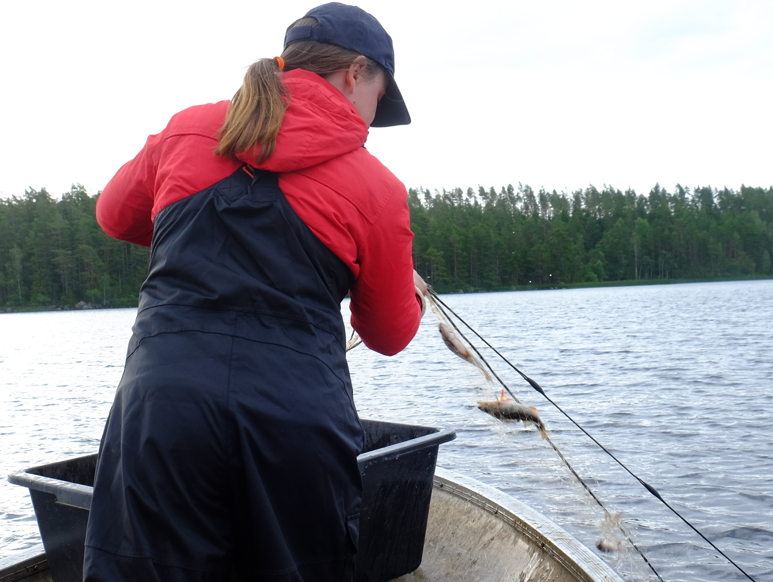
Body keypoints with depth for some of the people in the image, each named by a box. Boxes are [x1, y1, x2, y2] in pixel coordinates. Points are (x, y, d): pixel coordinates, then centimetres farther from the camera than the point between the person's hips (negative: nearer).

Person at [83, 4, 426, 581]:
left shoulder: (186, 130, 9)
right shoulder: (377, 186, 3)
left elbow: (115, 214, 28)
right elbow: (391, 334, 14)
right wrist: (410, 291, 36)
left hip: (162, 398, 2)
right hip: (300, 419, -1)